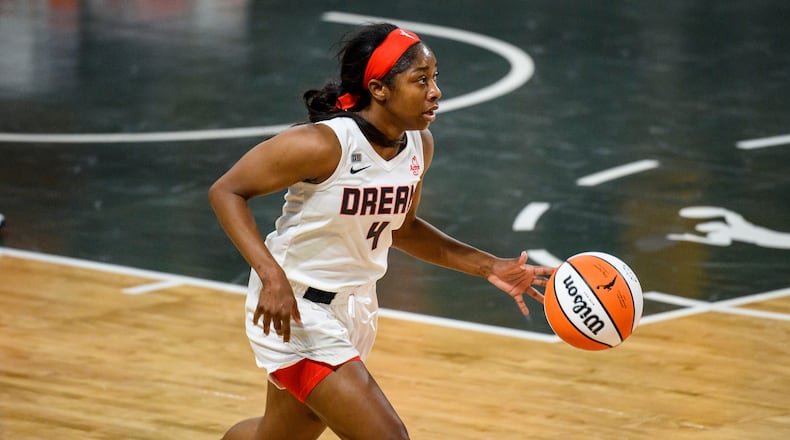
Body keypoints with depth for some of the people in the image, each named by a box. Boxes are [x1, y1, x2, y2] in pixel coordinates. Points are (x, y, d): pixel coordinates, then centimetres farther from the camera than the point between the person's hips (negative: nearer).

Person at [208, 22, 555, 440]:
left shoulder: (419, 145, -1)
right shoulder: (324, 144, -24)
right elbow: (226, 191, -18)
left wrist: (487, 266, 5)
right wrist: (272, 276, -30)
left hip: (355, 309, 8)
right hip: (294, 312, -8)